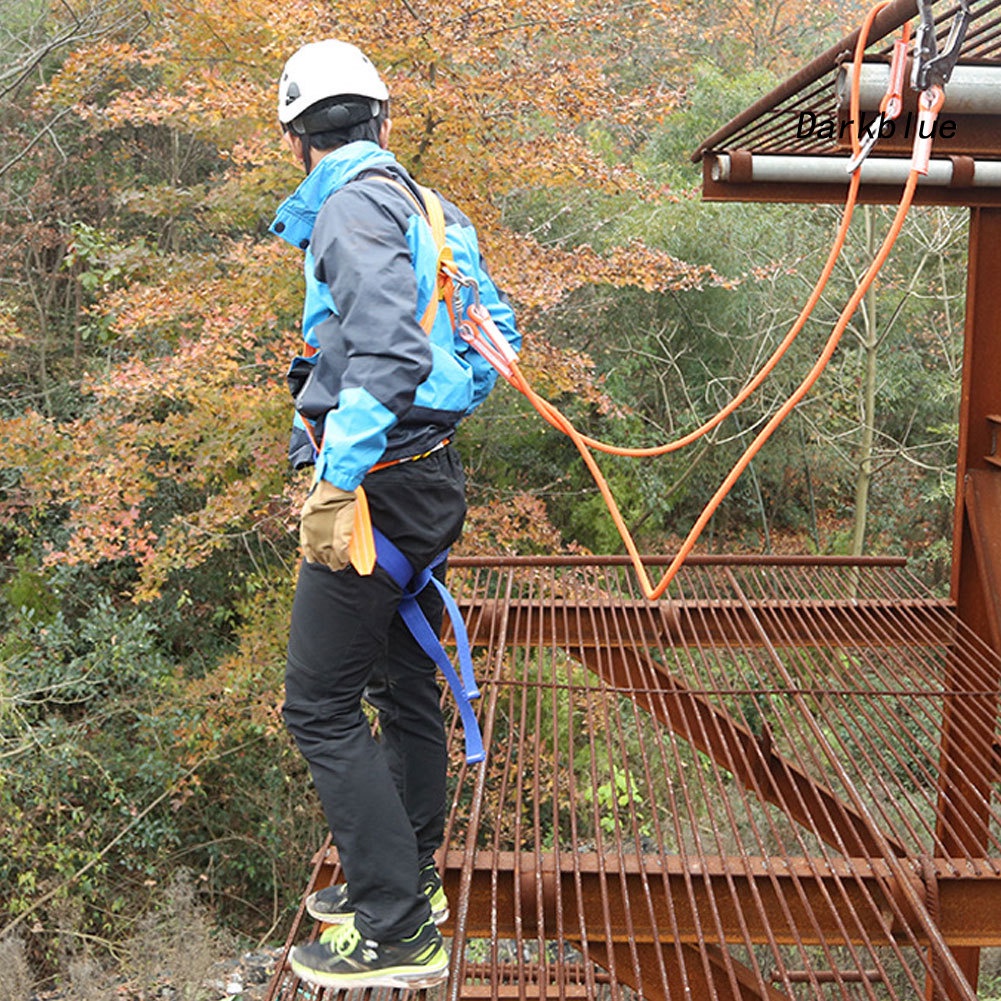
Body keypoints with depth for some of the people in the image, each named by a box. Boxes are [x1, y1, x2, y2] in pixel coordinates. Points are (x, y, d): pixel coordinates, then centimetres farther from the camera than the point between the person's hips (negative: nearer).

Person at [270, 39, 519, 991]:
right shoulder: (428, 209, 15)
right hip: (426, 476, 10)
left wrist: (339, 481, -27)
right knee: (405, 685, 18)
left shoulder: (356, 202, -13)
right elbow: (495, 329, 21)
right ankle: (408, 879, 33)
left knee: (321, 706, -3)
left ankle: (396, 932, 4)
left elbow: (387, 343, -27)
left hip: (374, 487, -10)